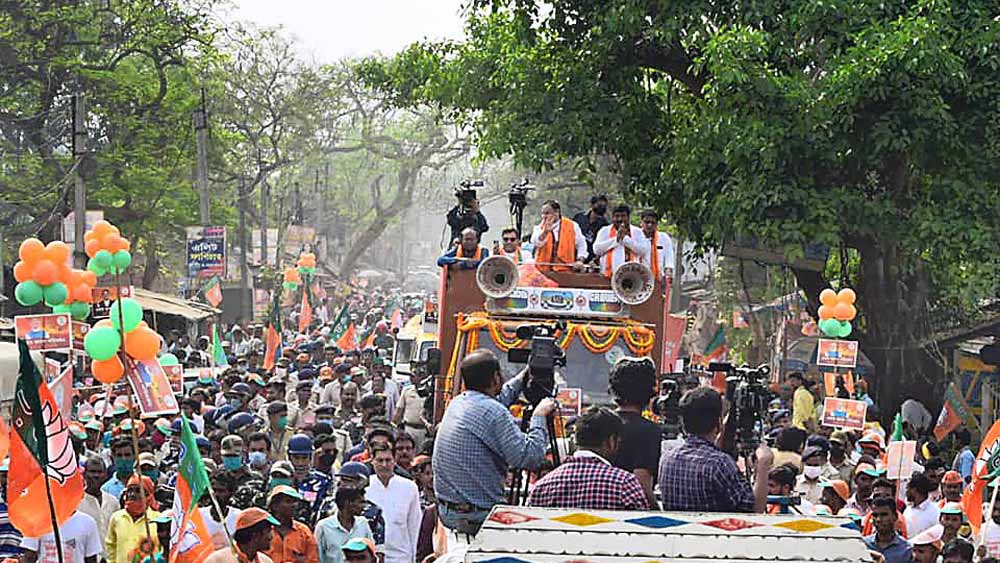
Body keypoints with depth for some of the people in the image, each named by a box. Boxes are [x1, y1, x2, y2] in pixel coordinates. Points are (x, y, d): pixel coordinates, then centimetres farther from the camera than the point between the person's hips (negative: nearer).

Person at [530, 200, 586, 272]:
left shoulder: (572, 226, 6)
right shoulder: (539, 228, 8)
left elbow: (581, 244, 10)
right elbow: (536, 243, -11)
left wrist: (580, 260, -3)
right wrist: (545, 232, -27)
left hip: (565, 270, -1)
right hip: (544, 270, 1)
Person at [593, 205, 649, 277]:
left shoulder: (637, 232, 9)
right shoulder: (605, 231, 10)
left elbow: (643, 250, -5)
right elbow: (597, 249, -3)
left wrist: (625, 238, -11)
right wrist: (616, 239, -9)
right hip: (610, 276, 0)